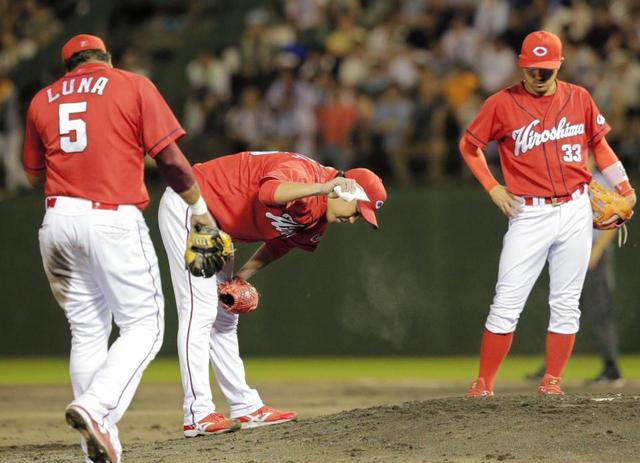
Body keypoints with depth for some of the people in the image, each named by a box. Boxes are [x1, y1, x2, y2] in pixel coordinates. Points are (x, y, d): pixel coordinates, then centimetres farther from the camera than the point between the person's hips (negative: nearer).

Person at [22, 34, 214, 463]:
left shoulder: (43, 100, 15)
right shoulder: (134, 86, 4)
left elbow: (34, 172, 20)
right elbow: (170, 158, -1)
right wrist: (199, 207, 10)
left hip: (58, 218, 4)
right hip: (114, 219, -4)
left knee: (87, 333, 11)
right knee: (144, 326, 0)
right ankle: (95, 406, -22)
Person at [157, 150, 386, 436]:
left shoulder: (318, 220, 3)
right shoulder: (301, 173, -27)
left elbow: (280, 242, 15)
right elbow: (269, 193, -48)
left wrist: (243, 275, 2)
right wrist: (322, 188, -60)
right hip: (188, 206, -10)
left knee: (223, 317, 12)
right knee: (200, 310, -13)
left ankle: (245, 407, 18)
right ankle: (197, 415, -15)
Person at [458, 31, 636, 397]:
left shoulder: (579, 98, 5)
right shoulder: (502, 104, -2)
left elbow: (599, 143, 16)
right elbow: (469, 145, 8)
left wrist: (625, 188, 8)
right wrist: (493, 188, -1)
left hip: (575, 212, 2)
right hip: (528, 215, -2)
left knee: (566, 304, 4)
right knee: (507, 304, -6)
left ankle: (553, 380, 11)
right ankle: (484, 384, -1)